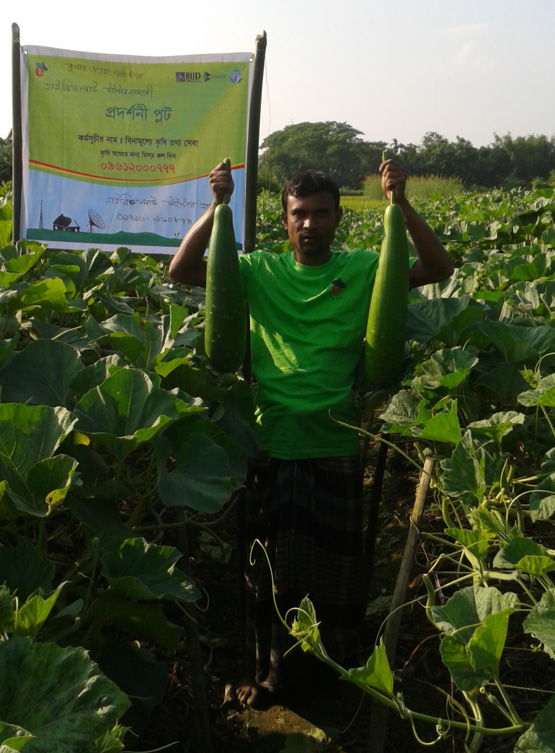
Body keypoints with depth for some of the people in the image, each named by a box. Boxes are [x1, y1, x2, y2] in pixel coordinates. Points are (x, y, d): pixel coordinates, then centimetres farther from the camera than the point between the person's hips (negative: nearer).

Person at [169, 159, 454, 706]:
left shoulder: (363, 269, 2)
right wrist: (217, 206, -13)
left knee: (338, 566, 14)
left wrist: (400, 204, -15)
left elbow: (439, 268, -6)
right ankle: (271, 671, 33)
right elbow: (181, 270, -3)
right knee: (267, 565, 13)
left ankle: (345, 672, 35)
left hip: (335, 445, 0)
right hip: (270, 444, 1)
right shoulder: (260, 271, 3)